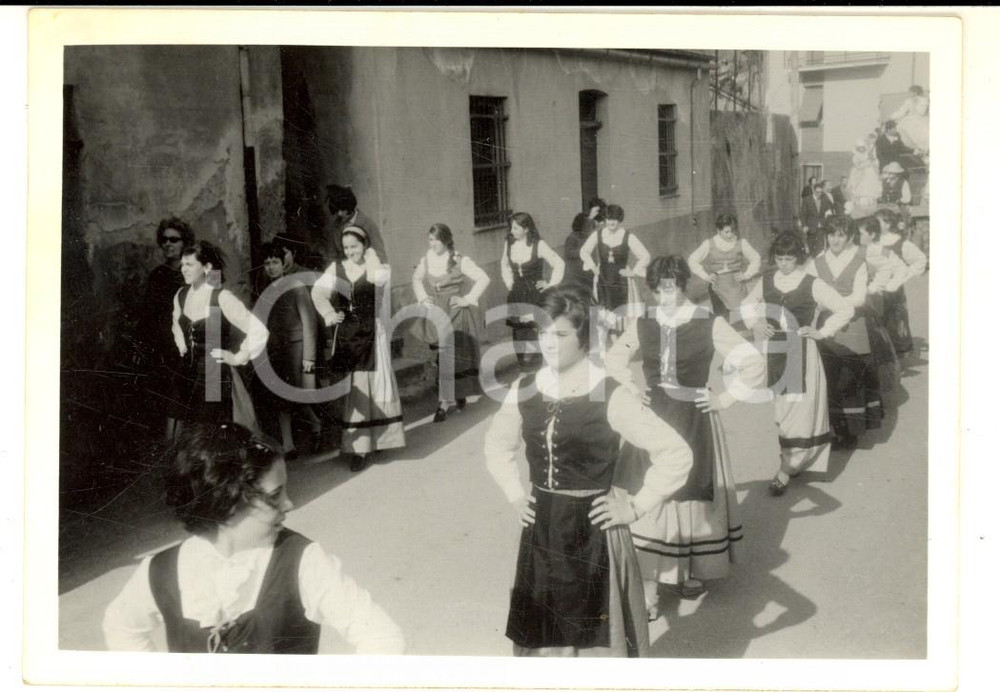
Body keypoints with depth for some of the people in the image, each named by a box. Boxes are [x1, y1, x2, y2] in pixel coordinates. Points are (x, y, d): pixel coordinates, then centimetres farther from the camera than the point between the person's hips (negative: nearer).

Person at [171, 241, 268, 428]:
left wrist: (239, 358, -13)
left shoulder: (222, 298, -17)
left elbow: (258, 331, -20)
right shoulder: (181, 296, 4)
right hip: (186, 375, 6)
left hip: (215, 377, -6)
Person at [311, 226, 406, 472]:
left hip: (370, 333, -3)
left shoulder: (375, 267, -2)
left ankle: (364, 444, 5)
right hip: (344, 334, 3)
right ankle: (353, 442, 12)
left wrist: (371, 257, -11)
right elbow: (318, 292, 1)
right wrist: (329, 314, -13)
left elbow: (380, 278, -25)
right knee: (347, 386, 4)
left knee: (368, 385, 0)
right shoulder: (336, 268, 6)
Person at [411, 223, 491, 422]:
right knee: (443, 355, 8)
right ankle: (457, 396, 23)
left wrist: (468, 299, -13)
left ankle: (446, 402, -2)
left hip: (455, 314, -5)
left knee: (448, 355, -8)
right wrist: (423, 298, 7)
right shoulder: (427, 259, 3)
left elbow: (483, 279, -13)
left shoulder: (459, 261, -13)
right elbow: (417, 279, 21)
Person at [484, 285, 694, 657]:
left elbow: (676, 453, -14)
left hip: (594, 535, -5)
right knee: (541, 635, 13)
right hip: (541, 534, 5)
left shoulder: (609, 396, -14)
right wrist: (515, 495, 9)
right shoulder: (524, 391, 1)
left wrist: (636, 507, -12)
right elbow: (497, 445, 20)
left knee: (597, 639, 4)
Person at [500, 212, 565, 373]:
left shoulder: (539, 245, -11)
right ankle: (522, 362, 15)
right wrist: (508, 281, 13)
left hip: (535, 293, -4)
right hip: (516, 293, 4)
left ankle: (534, 362, 3)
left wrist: (551, 284, -4)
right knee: (518, 328, 4)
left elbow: (559, 264, -4)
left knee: (533, 328, -8)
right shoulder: (509, 244, 2)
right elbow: (504, 264, 22)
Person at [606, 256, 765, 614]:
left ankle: (694, 570, 29)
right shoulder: (643, 325, 3)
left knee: (694, 494, 9)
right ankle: (648, 588, 1)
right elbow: (613, 359, 20)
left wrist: (725, 399, -9)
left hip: (694, 422, -2)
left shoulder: (710, 324, -8)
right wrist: (633, 389, 6)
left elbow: (754, 363, -9)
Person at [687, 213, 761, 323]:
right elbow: (692, 260, 8)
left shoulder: (741, 243, 1)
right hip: (718, 287, 0)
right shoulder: (709, 244, 1)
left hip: (736, 285, 0)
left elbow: (755, 259, 12)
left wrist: (747, 274, -1)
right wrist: (705, 276, 0)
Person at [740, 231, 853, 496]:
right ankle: (794, 463, 22)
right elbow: (747, 306, 21)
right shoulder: (766, 281, 4)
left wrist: (822, 332, -8)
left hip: (802, 353, -4)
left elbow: (846, 310, -3)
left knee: (801, 410, -4)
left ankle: (786, 471, 0)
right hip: (773, 352, 4)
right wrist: (757, 322, 2)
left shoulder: (812, 285, -8)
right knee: (780, 409, 9)